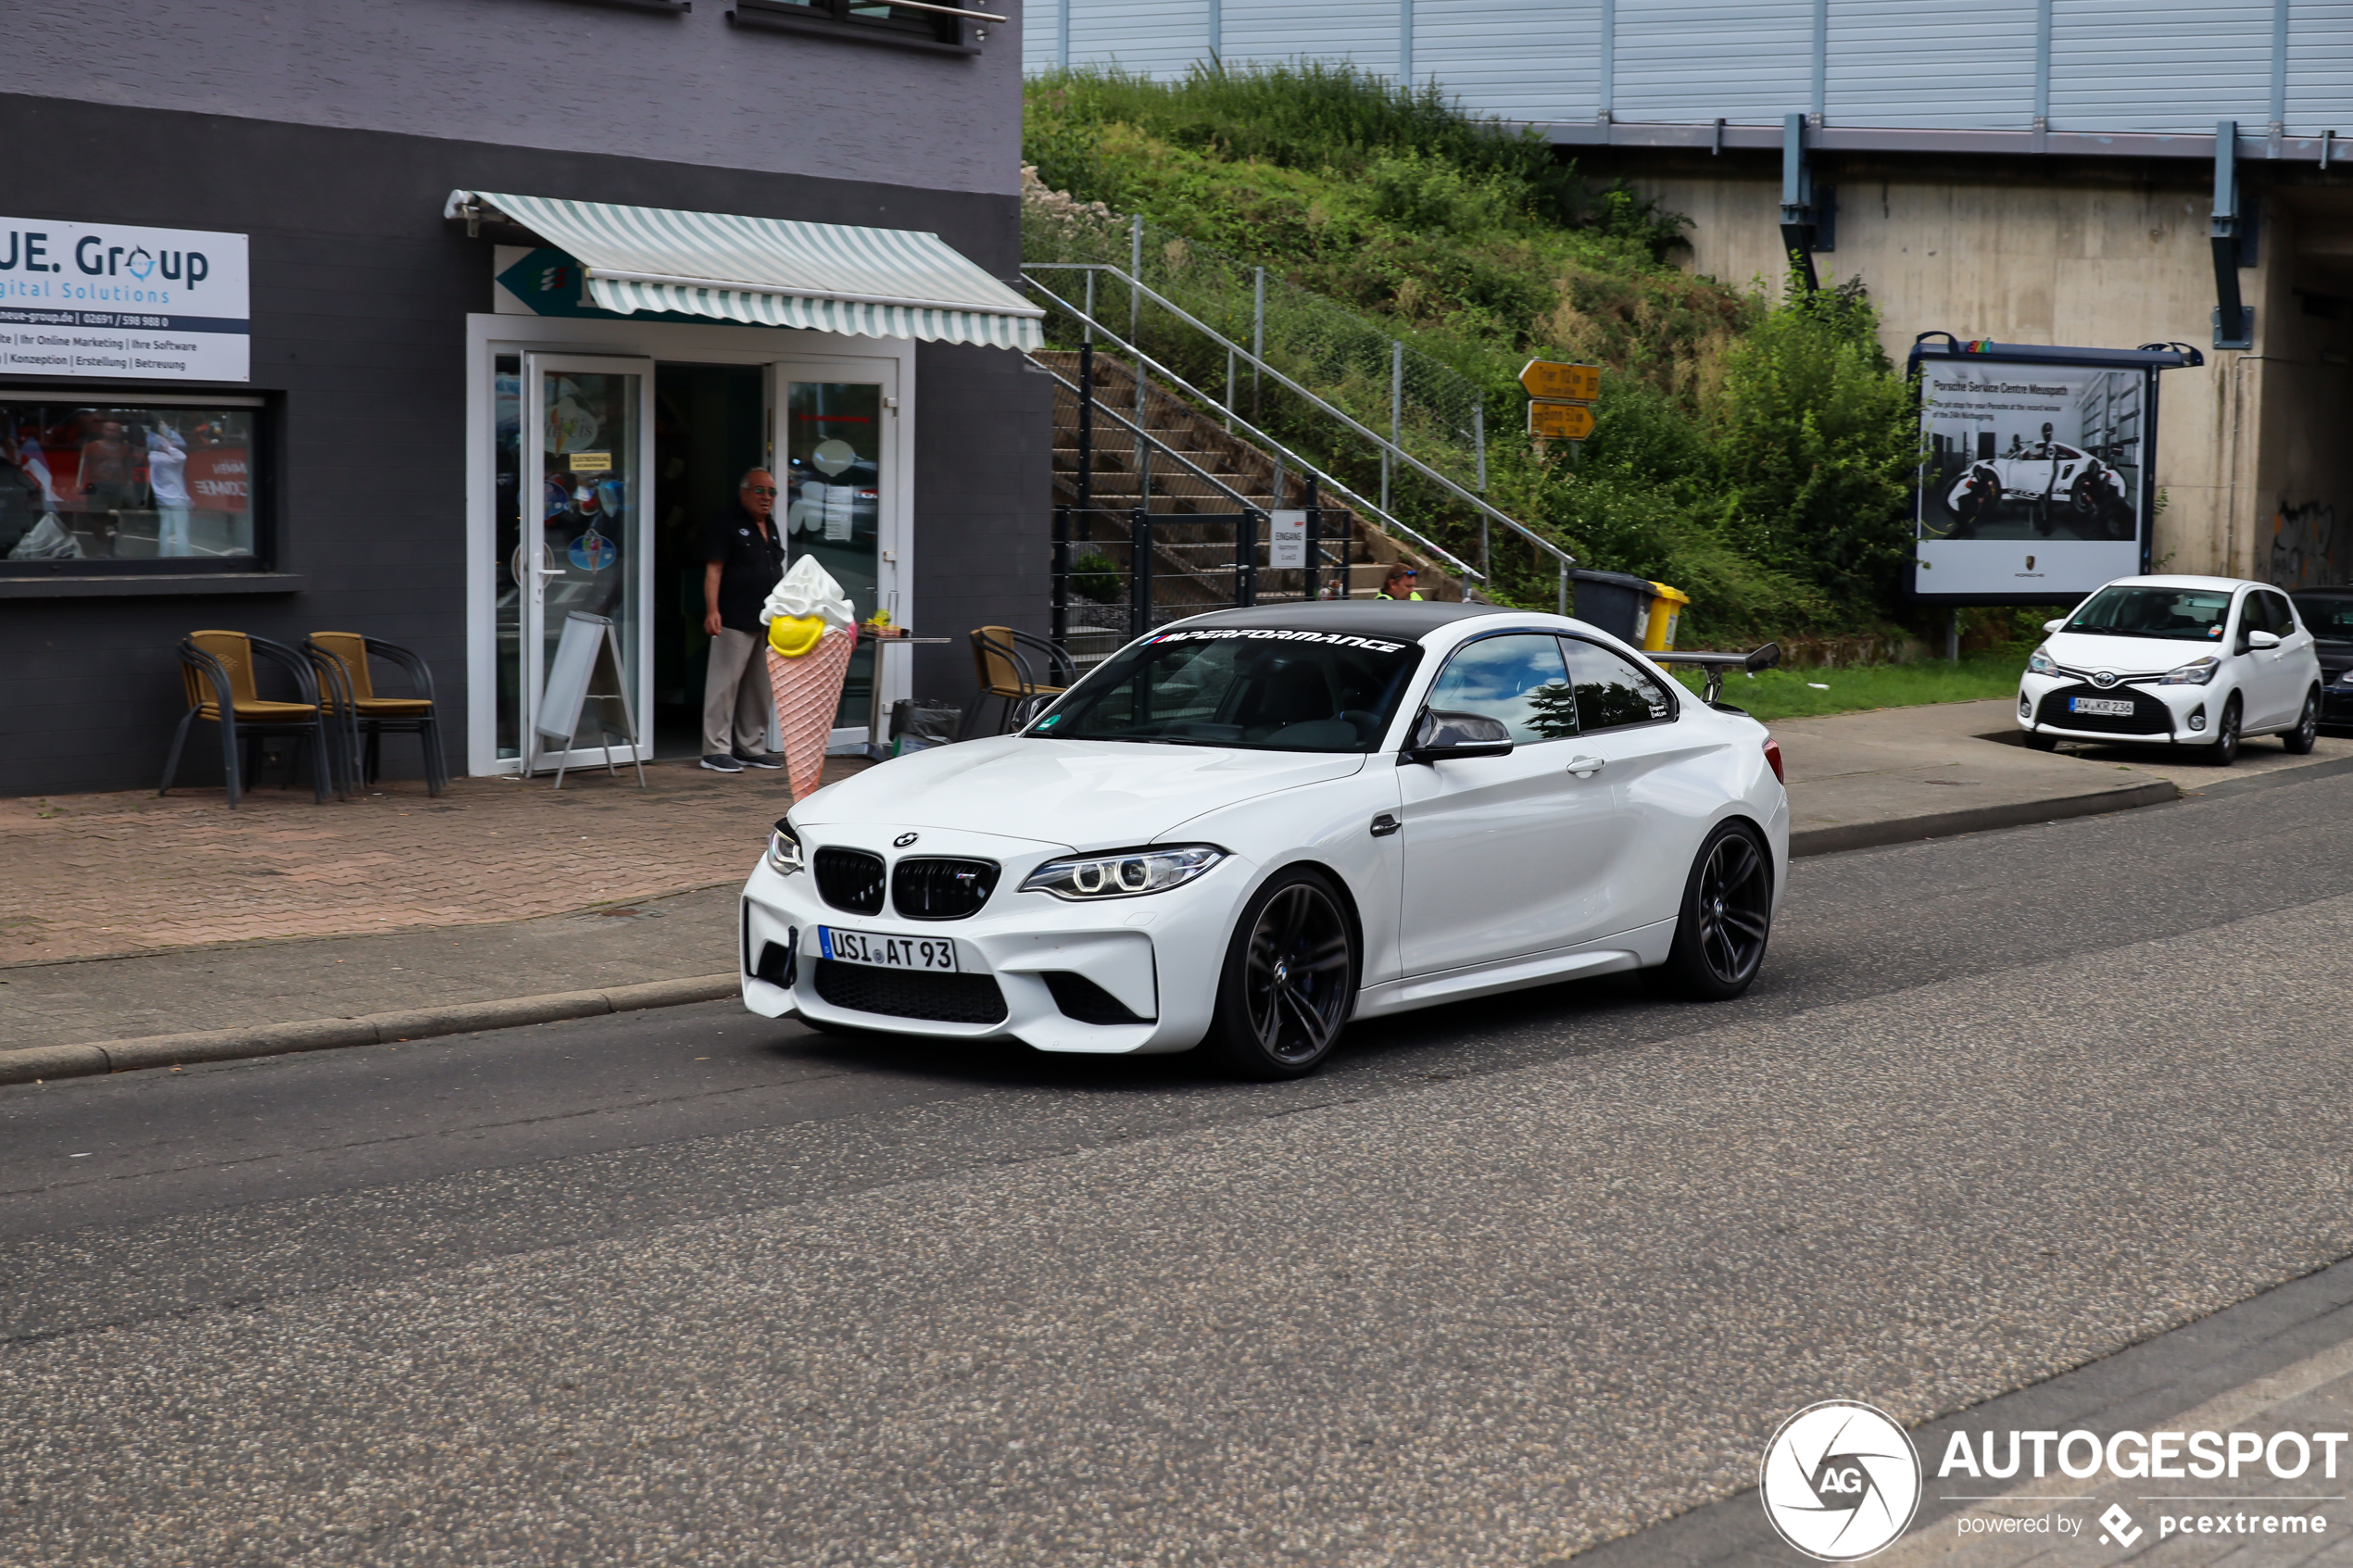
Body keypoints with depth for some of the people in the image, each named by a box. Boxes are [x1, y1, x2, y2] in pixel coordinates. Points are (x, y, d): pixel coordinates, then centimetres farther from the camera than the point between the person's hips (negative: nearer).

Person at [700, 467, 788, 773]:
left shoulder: (770, 527, 18)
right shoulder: (726, 524, -5)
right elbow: (713, 570, -12)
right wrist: (712, 610, -21)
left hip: (768, 622, 8)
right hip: (735, 622, -8)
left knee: (762, 687, 10)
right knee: (725, 684, -6)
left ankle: (752, 747, 19)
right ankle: (716, 750, -3)